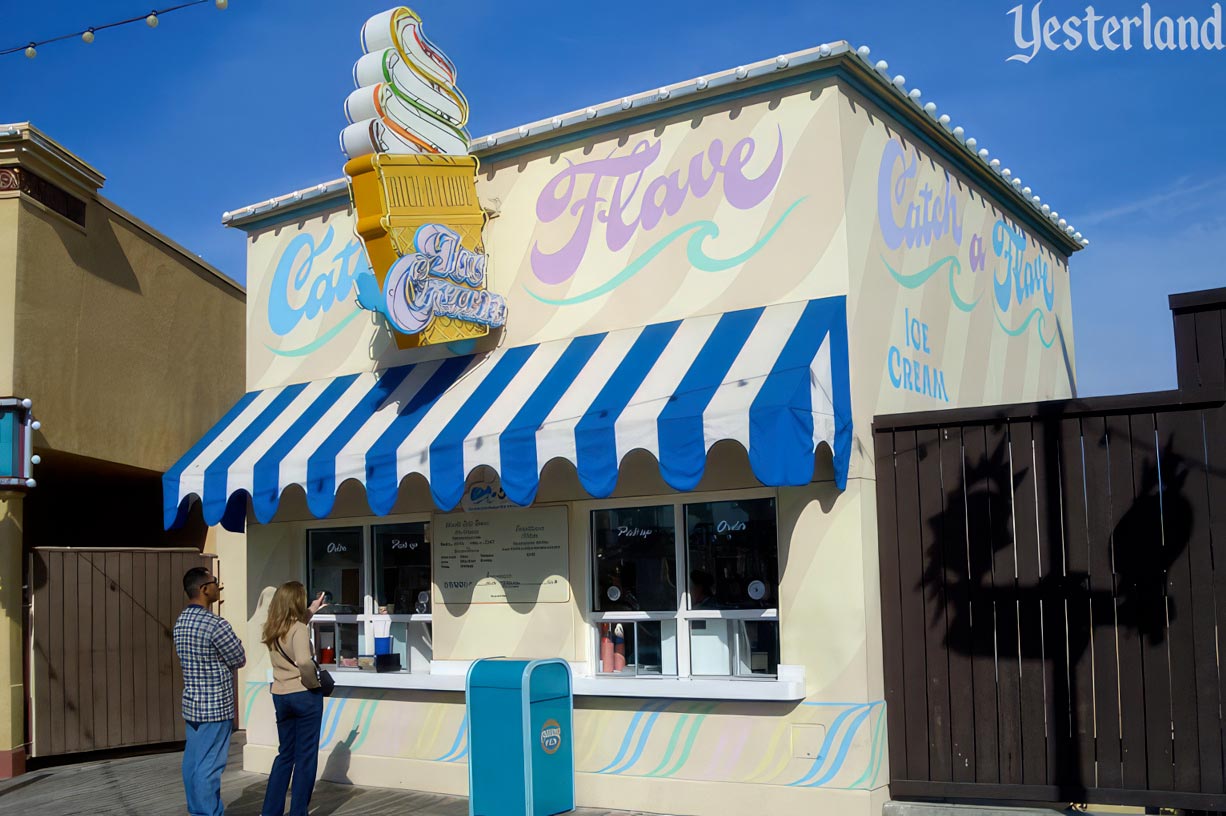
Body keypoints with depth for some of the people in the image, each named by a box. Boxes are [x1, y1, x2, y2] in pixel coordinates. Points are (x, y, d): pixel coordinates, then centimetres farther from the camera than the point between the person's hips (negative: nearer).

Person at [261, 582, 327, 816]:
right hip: (304, 695, -7)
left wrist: (310, 611, 32)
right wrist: (313, 682, -13)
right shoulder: (299, 629, -16)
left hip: (280, 697, 7)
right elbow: (304, 662, -29)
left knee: (285, 753, 18)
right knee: (306, 757, 4)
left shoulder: (272, 629, 6)